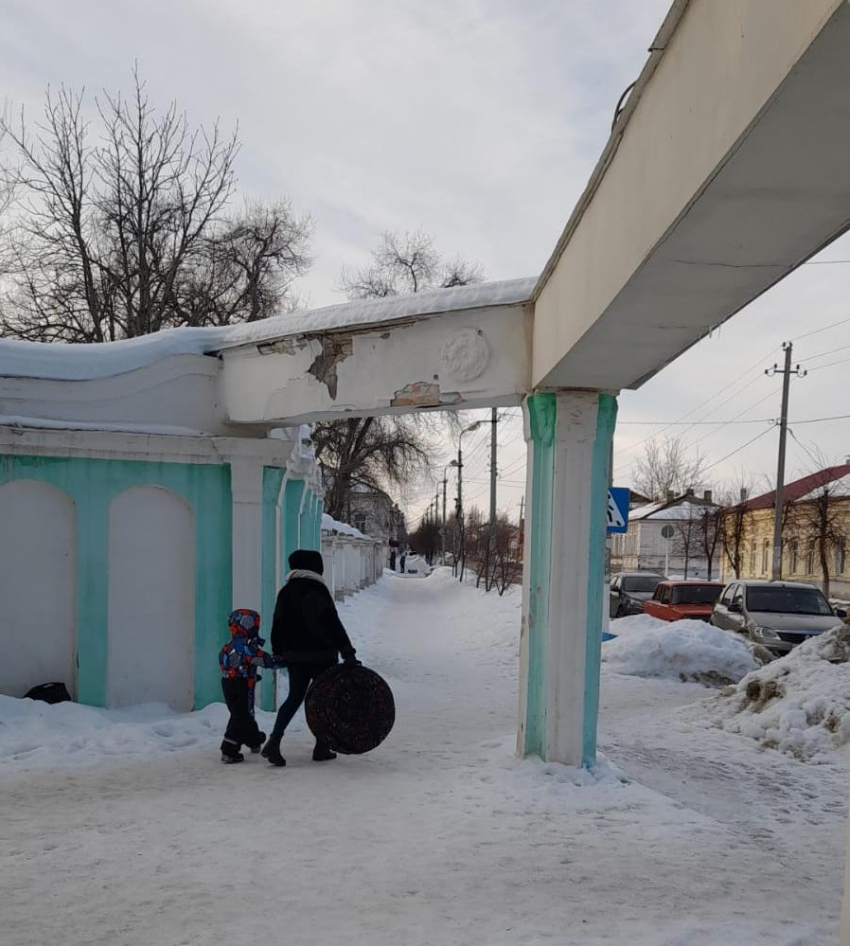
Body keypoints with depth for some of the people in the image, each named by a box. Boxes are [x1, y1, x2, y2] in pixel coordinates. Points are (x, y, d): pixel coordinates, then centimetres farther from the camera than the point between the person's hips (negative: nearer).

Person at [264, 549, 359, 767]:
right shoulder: (317, 589, -13)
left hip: (294, 656, 6)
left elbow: (278, 626, 14)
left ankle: (274, 742, -4)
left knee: (294, 697, 12)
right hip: (320, 656, -6)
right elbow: (332, 624, -17)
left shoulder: (285, 592, 9)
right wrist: (347, 651, -16)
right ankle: (322, 748, 10)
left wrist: (278, 652, 22)